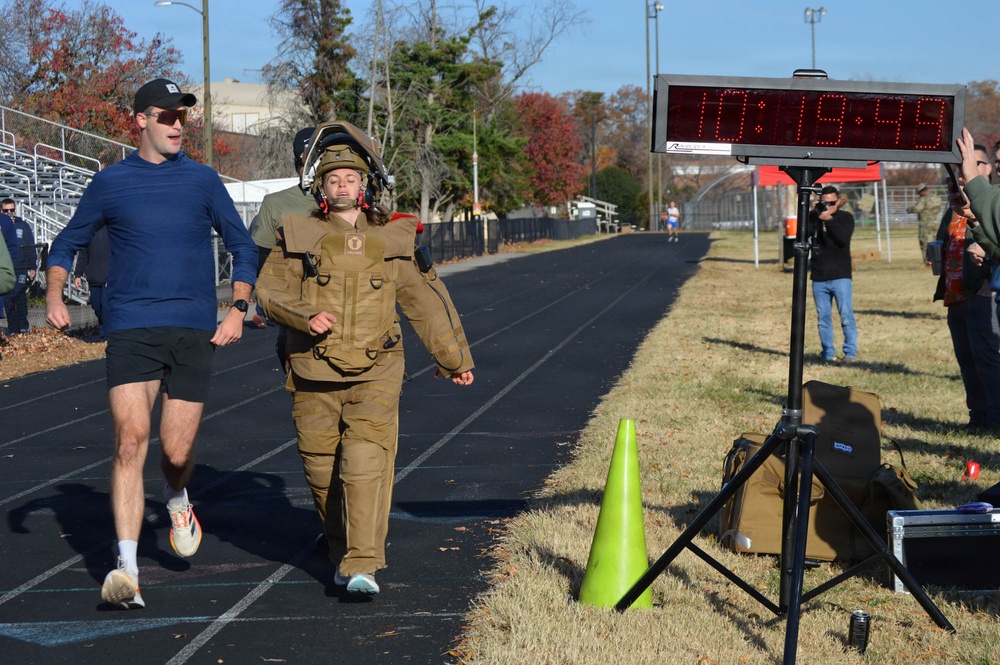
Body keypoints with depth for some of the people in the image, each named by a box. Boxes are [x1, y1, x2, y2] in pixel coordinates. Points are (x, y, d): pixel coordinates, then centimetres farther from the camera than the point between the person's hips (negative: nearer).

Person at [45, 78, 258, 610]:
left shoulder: (202, 181, 7)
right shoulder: (110, 184, 6)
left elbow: (242, 247, 16)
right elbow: (66, 245, 17)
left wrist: (237, 310, 2)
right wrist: (54, 295, -1)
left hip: (193, 332, 1)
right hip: (130, 331, -1)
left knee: (176, 452, 0)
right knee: (130, 441, -15)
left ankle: (177, 501, 38)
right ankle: (127, 569, -17)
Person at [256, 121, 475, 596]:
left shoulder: (392, 240, 6)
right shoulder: (299, 236, 4)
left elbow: (426, 300, 12)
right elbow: (270, 289, 3)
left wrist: (454, 357, 16)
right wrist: (305, 315, -17)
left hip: (374, 374, -1)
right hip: (314, 375, 1)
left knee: (365, 463, -15)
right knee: (322, 468, 7)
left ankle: (363, 566, -17)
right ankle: (341, 552, 28)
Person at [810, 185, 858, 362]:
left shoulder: (845, 218, 2)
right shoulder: (814, 217, 11)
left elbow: (843, 239, -15)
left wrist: (829, 220, -22)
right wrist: (813, 215, -12)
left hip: (840, 276, -3)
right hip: (819, 278, 3)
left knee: (846, 315, -8)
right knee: (823, 318, 5)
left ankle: (850, 353, -3)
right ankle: (828, 354, 11)